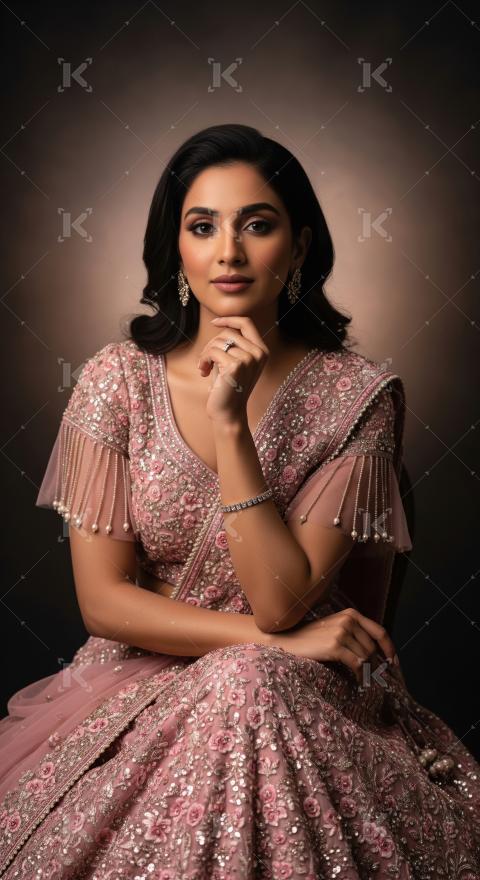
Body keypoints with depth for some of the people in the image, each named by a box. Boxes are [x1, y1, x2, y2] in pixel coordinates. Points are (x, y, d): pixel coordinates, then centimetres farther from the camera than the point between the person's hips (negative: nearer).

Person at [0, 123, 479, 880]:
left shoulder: (354, 395, -9)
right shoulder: (118, 379, -5)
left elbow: (281, 601, -16)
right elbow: (103, 600, -7)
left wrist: (231, 420, -22)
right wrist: (280, 640, -12)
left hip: (301, 699, -1)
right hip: (142, 677, 1)